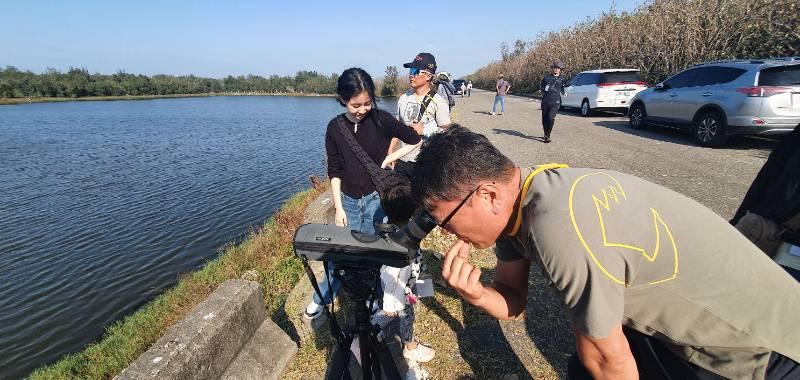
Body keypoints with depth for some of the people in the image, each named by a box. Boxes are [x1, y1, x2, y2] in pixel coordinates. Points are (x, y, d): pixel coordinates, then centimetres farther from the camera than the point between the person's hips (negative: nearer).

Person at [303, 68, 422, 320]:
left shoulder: (381, 119, -9)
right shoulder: (335, 128, -2)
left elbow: (416, 140, 1)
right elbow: (334, 171, 1)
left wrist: (389, 158, -8)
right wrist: (338, 207, -3)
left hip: (377, 198, -2)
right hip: (348, 200, 2)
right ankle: (321, 299, 31)